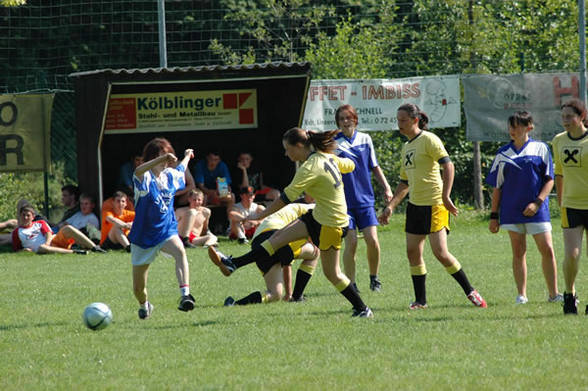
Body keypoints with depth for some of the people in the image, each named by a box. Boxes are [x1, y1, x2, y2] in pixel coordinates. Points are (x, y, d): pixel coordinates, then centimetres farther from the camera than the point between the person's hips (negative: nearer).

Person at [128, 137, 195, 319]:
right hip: (144, 235, -3)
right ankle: (144, 305, 43)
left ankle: (185, 295, -46)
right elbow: (138, 171, -43)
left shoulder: (170, 176, 3)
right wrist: (162, 159, -55)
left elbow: (180, 169, 30)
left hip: (167, 230, 3)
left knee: (180, 251, -35)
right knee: (138, 288, 8)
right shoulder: (145, 178, -16)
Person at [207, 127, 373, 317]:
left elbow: (286, 197, -23)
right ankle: (234, 263, 6)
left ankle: (362, 309, 13)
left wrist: (261, 215, -16)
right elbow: (349, 165, 18)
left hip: (331, 223, -9)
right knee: (279, 237, 6)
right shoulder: (326, 156, 1)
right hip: (318, 216, 9)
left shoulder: (309, 168, -25)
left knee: (332, 273, 2)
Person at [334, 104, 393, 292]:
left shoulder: (365, 139, 8)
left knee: (372, 240, -7)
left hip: (365, 199, 3)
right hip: (344, 200, -3)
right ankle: (351, 283, 4)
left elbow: (374, 167, 18)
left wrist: (386, 188, 11)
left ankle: (374, 278, 14)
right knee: (351, 243, -9)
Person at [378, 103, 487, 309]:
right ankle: (420, 300, 12)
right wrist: (390, 207, 18)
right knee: (413, 252, 4)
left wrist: (445, 196, -25)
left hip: (434, 204, -8)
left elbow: (448, 165, -18)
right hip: (414, 205, 8)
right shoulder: (406, 147, 17)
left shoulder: (428, 140, -8)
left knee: (440, 252, -12)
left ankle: (470, 292, 0)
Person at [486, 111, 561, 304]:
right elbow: (497, 187, 11)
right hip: (512, 211, 2)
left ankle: (553, 294, 2)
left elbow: (549, 180, 2)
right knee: (518, 252, 3)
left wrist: (537, 202, -11)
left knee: (547, 250, -5)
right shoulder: (503, 153, 8)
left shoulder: (540, 149, 3)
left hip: (537, 210, -2)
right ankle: (521, 294, 8)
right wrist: (494, 215, 7)